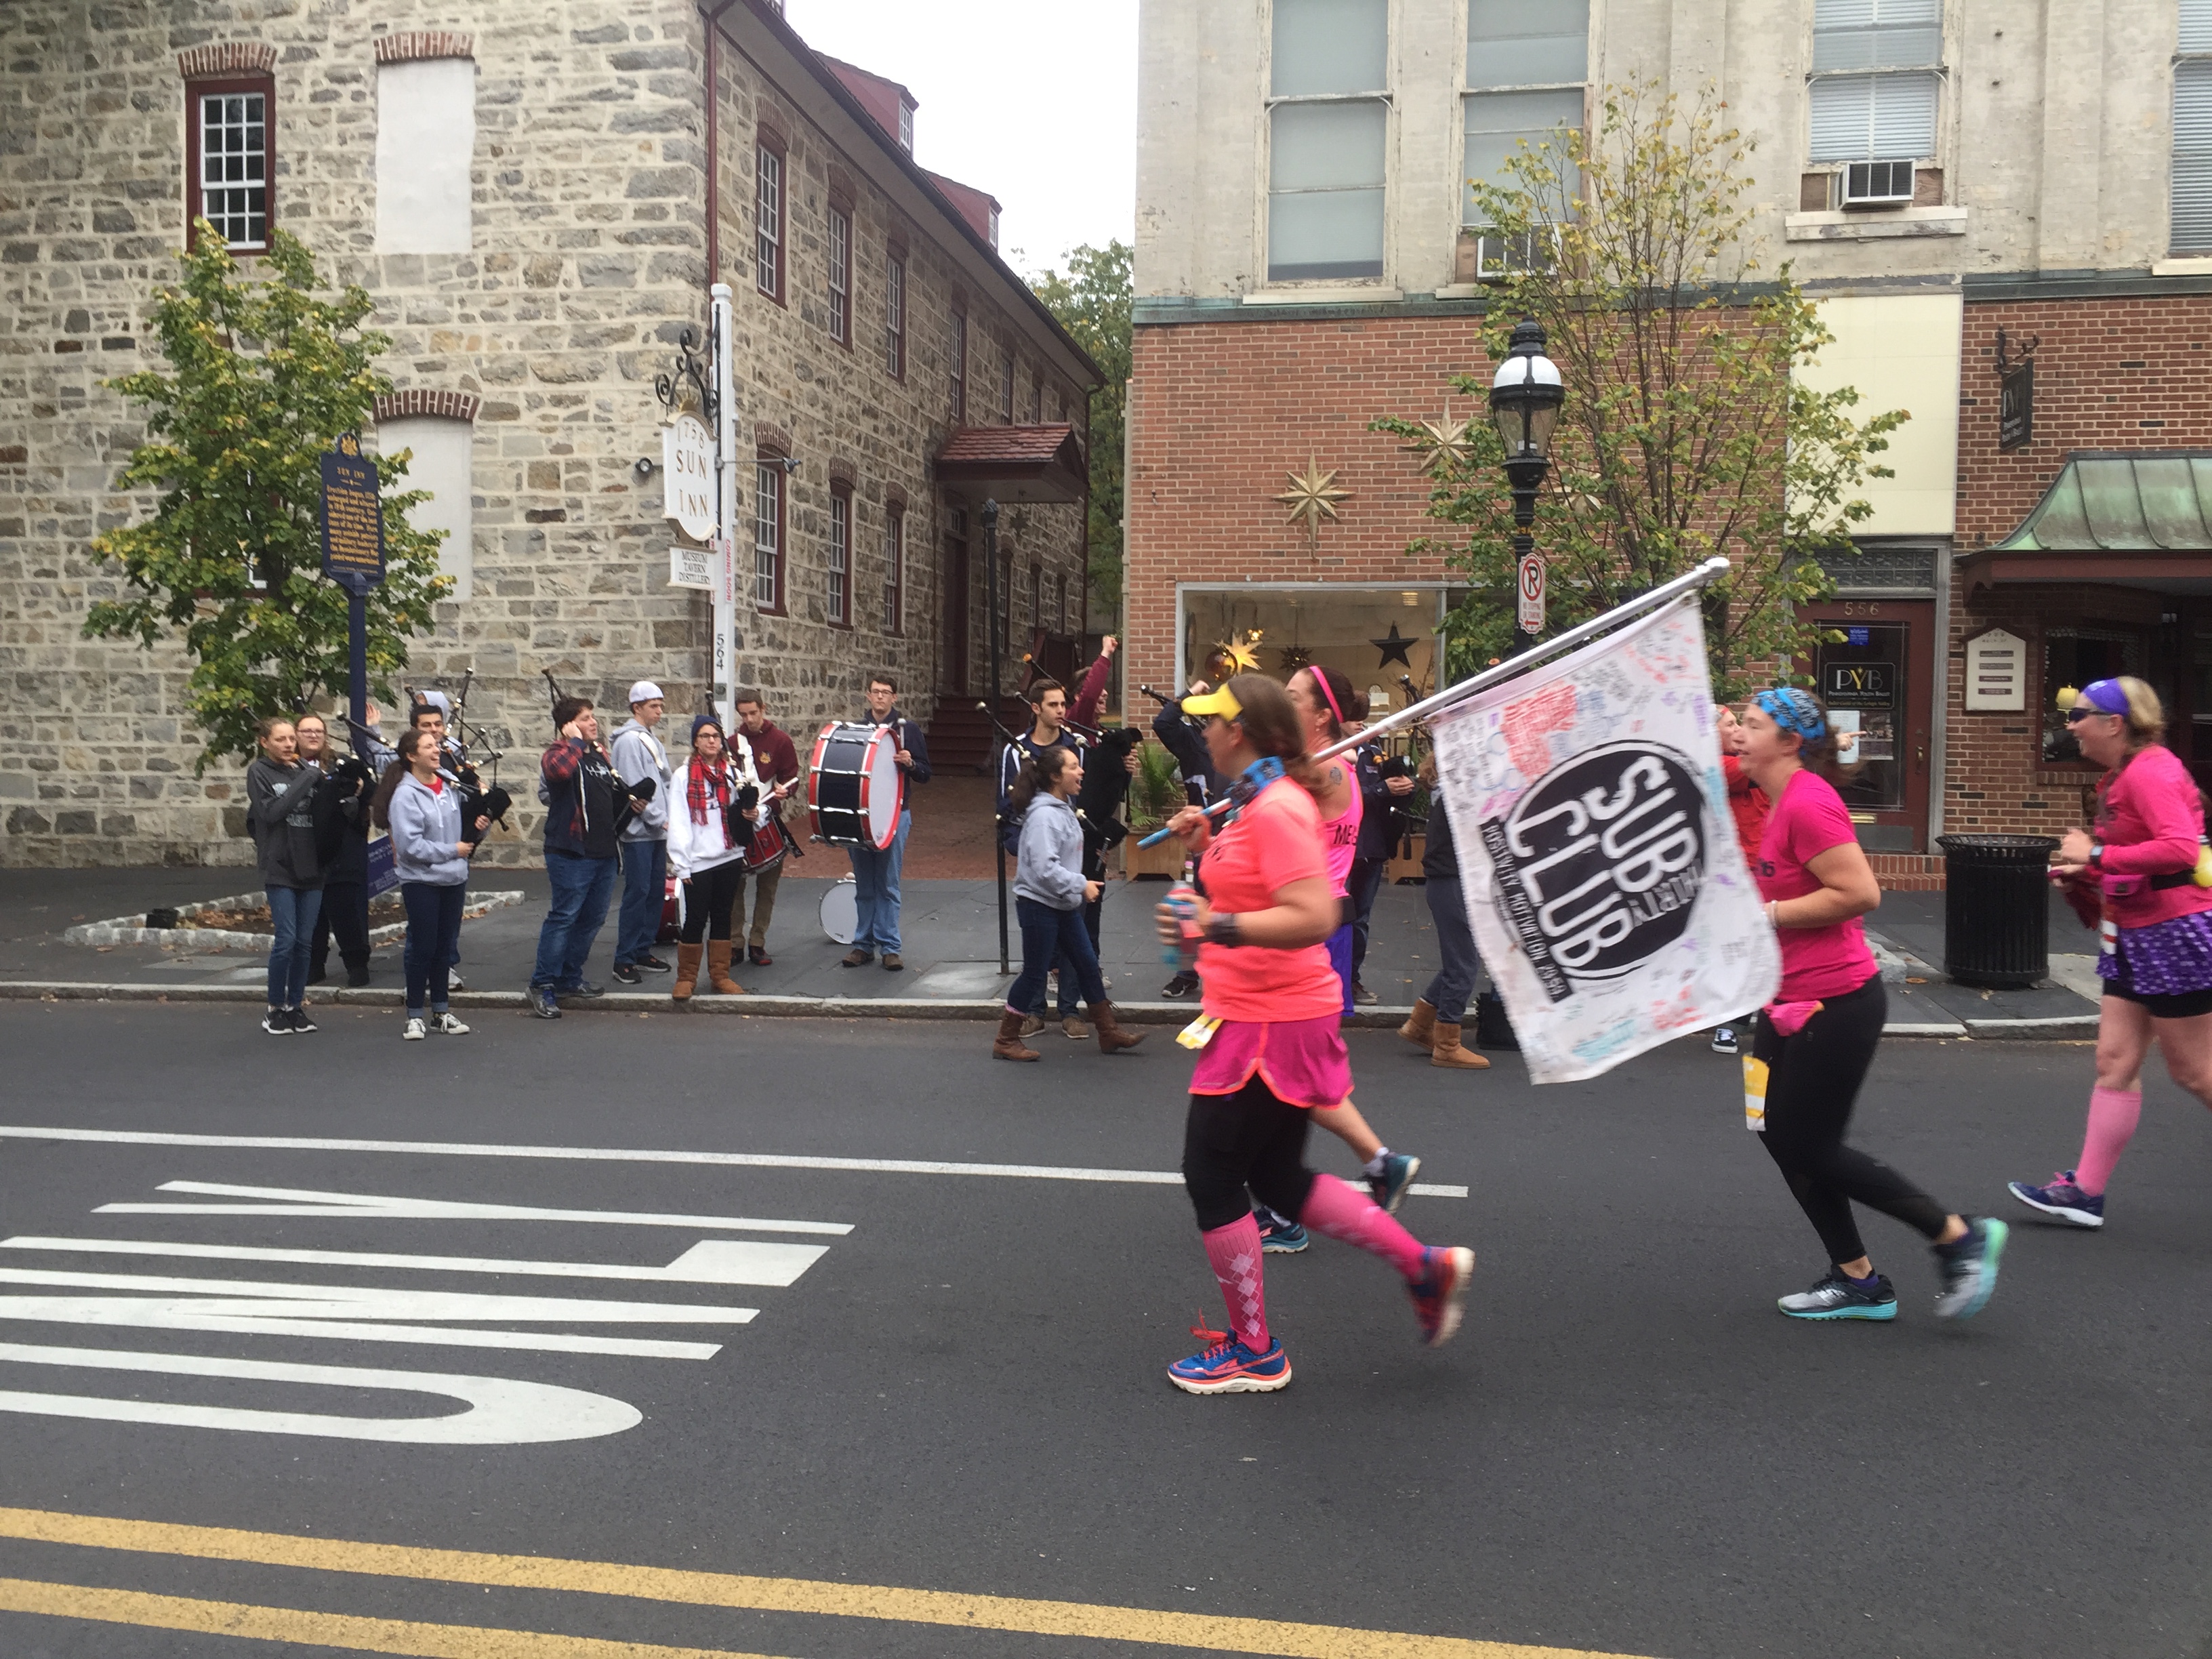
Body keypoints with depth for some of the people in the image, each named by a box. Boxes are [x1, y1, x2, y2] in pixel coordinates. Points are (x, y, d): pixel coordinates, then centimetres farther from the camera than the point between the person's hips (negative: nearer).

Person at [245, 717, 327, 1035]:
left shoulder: (305, 770, 11)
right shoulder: (259, 772, 0)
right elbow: (272, 812, -14)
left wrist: (321, 783, -10)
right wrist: (305, 780, -14)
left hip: (310, 867, 4)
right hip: (280, 868, -4)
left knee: (304, 942, 6)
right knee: (286, 940, -8)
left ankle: (296, 1006, 16)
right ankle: (275, 1010, 5)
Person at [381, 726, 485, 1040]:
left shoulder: (450, 787, 6)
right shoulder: (405, 795, -13)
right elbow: (410, 845, -19)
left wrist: (477, 827, -4)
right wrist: (452, 850, -14)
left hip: (454, 879, 6)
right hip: (421, 881, -6)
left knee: (444, 948, 13)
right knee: (422, 949, 0)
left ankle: (440, 1012, 22)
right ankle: (415, 1016, 10)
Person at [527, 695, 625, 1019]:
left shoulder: (602, 755, 17)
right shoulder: (559, 754, -7)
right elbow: (559, 770, -33)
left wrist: (629, 799, 12)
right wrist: (575, 741, -18)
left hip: (604, 852, 8)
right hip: (571, 852, -8)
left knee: (592, 918, 13)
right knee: (564, 917, -10)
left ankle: (570, 977, 25)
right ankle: (542, 985, -4)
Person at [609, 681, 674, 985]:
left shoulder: (653, 740, 17)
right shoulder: (629, 740, -10)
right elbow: (634, 788, -16)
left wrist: (667, 818, 6)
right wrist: (659, 820, -14)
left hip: (657, 831, 9)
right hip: (639, 831, -9)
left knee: (656, 891, 11)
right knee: (637, 893, -8)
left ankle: (643, 951, 21)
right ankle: (624, 960, -3)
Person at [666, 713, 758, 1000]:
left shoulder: (733, 772, 8)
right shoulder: (685, 776, -2)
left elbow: (755, 804, 12)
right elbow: (678, 823, -6)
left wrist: (755, 813, -12)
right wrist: (681, 864, -10)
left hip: (730, 857, 3)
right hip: (698, 861, -3)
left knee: (722, 917, 11)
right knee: (695, 920, 0)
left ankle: (720, 975, 19)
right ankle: (686, 977, 12)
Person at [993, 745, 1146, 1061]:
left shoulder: (1063, 809, 9)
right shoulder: (1044, 815, -22)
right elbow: (1045, 868, -28)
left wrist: (1080, 886, 12)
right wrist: (1081, 884, -23)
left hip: (1064, 905, 10)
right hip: (1039, 904, -10)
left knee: (1087, 964, 12)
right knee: (1034, 974, -1)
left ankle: (1109, 1033, 21)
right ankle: (1006, 1042, 11)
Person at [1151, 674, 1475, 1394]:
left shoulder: (1278, 808, -20)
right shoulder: (1260, 801, 11)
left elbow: (1314, 917, -28)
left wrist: (1217, 926, -35)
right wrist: (1207, 847, 10)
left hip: (1269, 1023, -10)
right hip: (1268, 1013, 10)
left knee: (1211, 1177, 2)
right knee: (1278, 1179, 17)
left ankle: (1253, 1353, 16)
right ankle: (1425, 1267, 23)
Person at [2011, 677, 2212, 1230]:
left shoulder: (2150, 771, -18)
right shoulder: (2119, 777, 11)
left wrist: (2096, 856, -26)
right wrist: (2082, 874, 4)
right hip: (2136, 936, 10)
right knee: (2114, 1062, 8)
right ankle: (2087, 1191, 12)